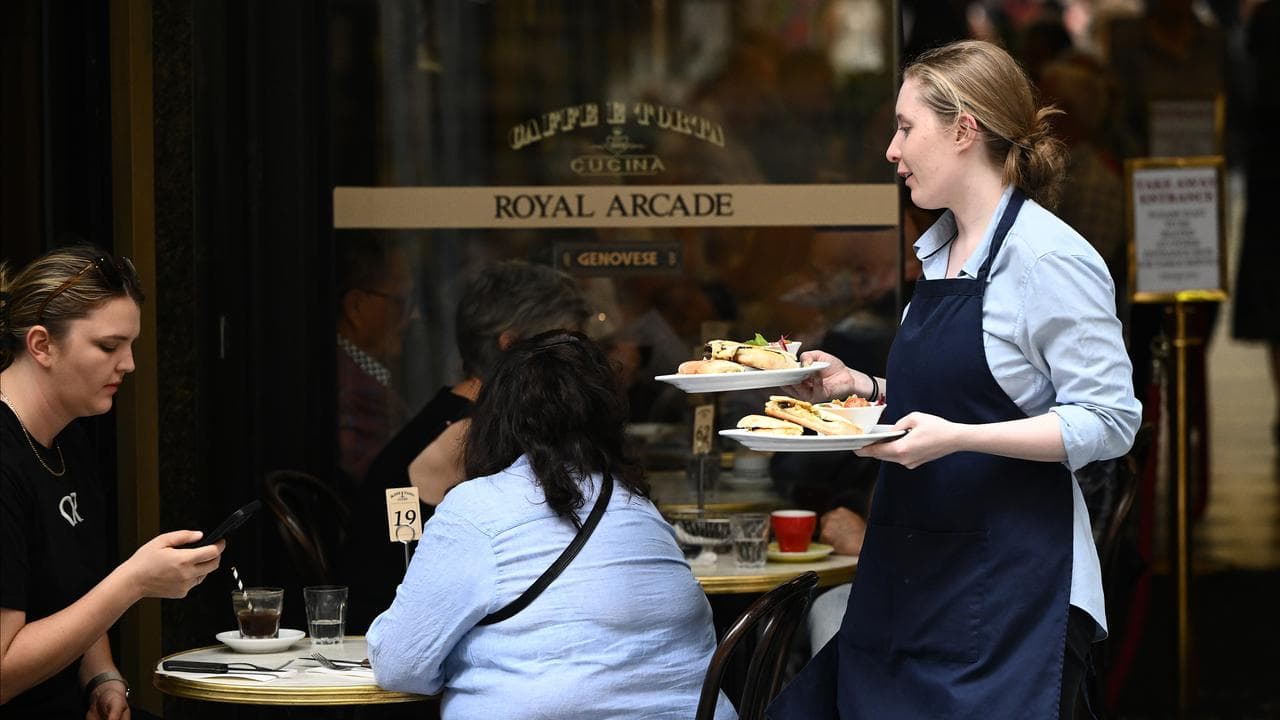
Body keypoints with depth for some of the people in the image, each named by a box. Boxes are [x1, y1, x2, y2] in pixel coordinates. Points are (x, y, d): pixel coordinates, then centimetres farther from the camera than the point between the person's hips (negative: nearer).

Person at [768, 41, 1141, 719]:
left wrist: (958, 437, -24)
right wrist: (862, 386, 9)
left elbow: (1109, 422, -16)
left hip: (1010, 577, -9)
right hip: (913, 572, 9)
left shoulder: (1050, 259, -13)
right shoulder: (942, 250, 14)